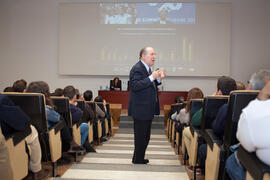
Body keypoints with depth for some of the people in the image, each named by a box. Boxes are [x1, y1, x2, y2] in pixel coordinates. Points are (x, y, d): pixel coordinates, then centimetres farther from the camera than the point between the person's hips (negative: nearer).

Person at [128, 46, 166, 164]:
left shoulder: (147, 68, 15)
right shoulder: (137, 69, -16)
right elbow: (135, 86, -28)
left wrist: (158, 79, 5)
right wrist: (151, 77, -28)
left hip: (147, 110, 10)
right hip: (140, 110, -10)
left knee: (145, 136, 18)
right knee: (140, 136, 1)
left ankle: (139, 158, 31)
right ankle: (138, 159, 15)